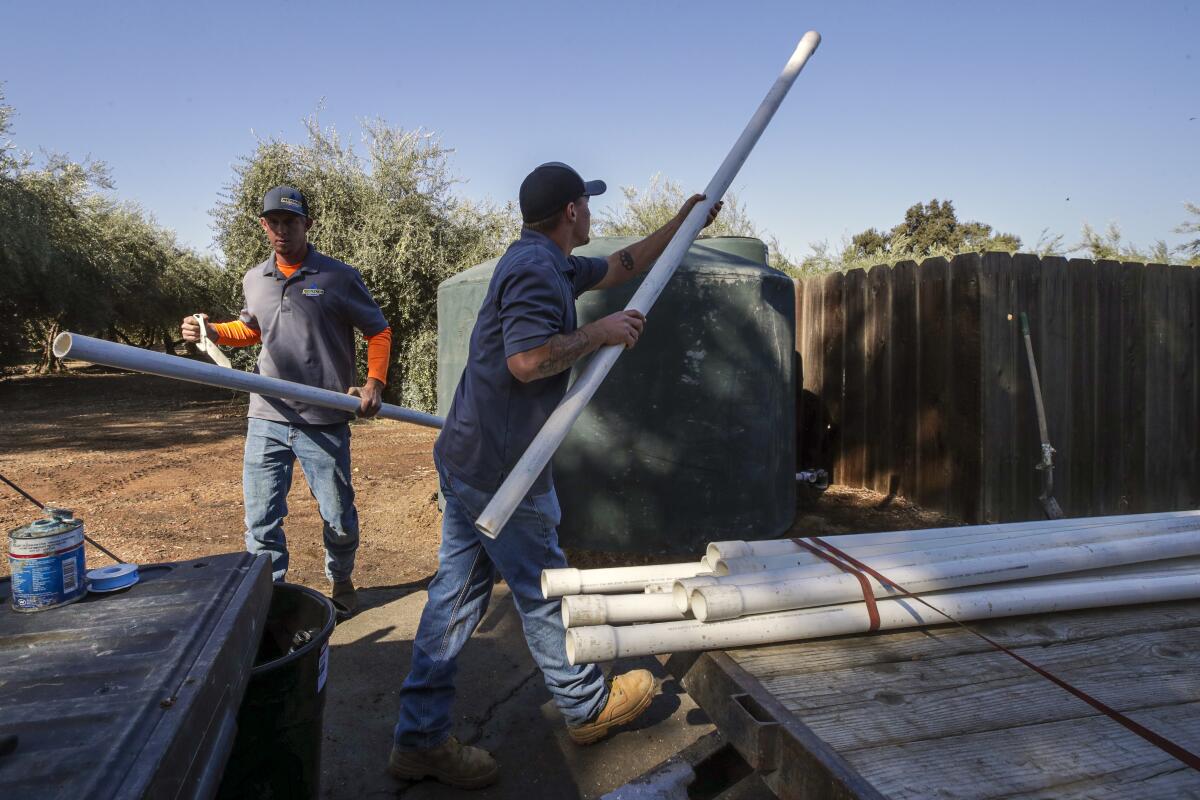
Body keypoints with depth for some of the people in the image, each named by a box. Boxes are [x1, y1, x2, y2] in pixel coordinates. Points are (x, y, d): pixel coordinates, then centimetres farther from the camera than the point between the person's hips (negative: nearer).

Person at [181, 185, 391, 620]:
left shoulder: (338, 276, -4)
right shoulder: (254, 280, 9)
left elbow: (378, 331, 2)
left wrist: (374, 381, -11)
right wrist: (211, 331, 7)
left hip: (324, 423, -4)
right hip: (267, 420, 4)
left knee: (337, 515, 9)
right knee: (260, 519, 9)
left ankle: (340, 582, 34)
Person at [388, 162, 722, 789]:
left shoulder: (547, 263, 18)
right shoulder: (536, 269, -14)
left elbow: (622, 265, 29)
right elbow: (528, 359, -26)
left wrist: (682, 222, 32)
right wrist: (601, 332, -14)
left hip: (465, 455, 10)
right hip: (501, 465, -10)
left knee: (457, 591, 11)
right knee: (542, 590, 7)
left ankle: (419, 738, 20)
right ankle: (587, 708, 28)